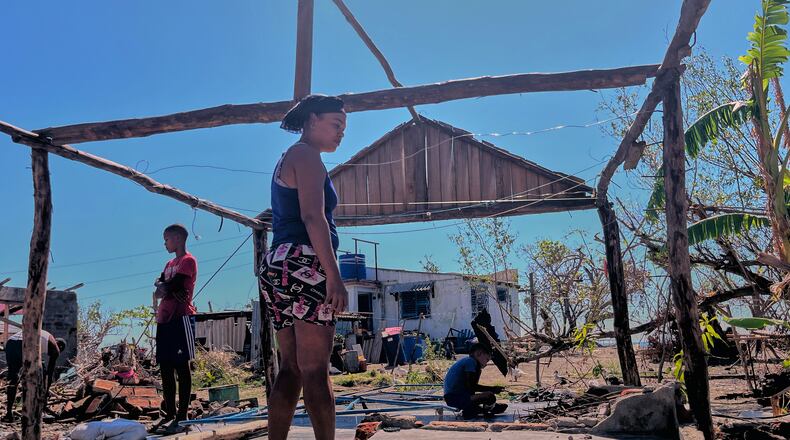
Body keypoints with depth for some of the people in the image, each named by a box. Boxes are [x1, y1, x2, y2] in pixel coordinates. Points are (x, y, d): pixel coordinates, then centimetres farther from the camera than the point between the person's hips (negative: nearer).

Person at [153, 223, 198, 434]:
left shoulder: (188, 261, -3)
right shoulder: (170, 264, 23)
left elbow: (173, 285, -14)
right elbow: (159, 283, 11)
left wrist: (162, 289, 3)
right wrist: (164, 287, -8)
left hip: (181, 318, -9)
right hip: (164, 319, 9)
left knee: (181, 366, -8)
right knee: (165, 367, 8)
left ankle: (182, 416, -7)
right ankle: (170, 413, 15)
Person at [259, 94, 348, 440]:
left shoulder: (287, 159, 27)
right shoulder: (307, 155, -2)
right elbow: (312, 216, -15)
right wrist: (334, 275, -21)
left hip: (276, 266, 9)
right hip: (304, 264, -9)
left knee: (290, 369, 7)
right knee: (315, 370, -11)